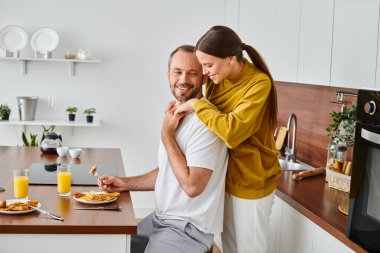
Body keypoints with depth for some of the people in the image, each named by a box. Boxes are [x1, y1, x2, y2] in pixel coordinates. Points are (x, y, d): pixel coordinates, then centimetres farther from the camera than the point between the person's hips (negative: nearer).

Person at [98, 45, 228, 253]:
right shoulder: (176, 115, 8)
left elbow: (192, 186, -25)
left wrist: (166, 134, -19)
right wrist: (125, 184, 5)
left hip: (189, 228, -8)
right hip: (159, 218, 8)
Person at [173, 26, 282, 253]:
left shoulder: (259, 83, -23)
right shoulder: (218, 79, -1)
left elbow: (232, 130, -33)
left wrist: (196, 105, -23)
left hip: (251, 181, -7)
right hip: (225, 176, 7)